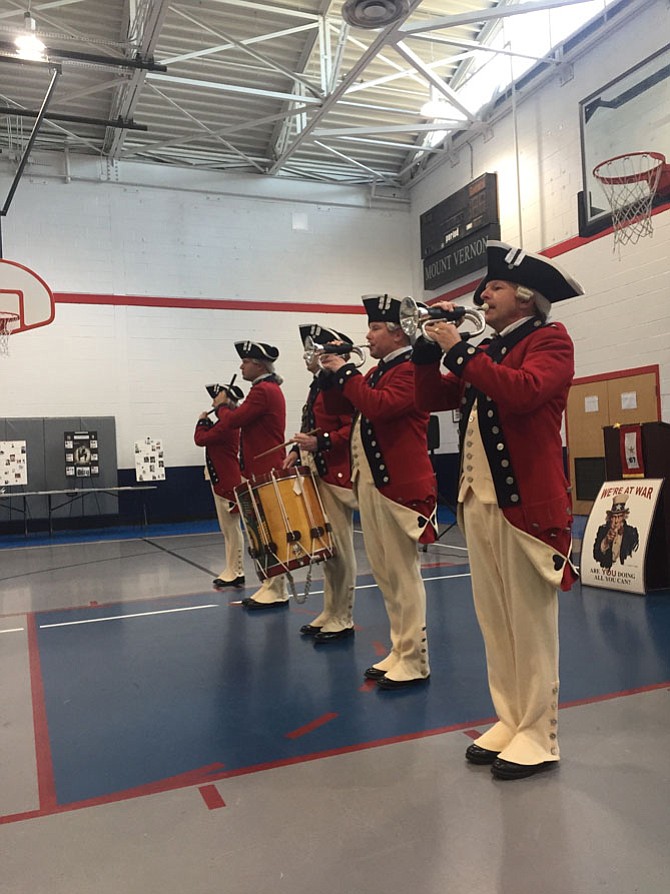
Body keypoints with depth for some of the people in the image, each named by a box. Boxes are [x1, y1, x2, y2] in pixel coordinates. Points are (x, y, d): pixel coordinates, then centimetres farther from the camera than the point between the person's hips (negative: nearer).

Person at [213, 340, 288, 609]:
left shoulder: (262, 391, -16)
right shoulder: (271, 388, 18)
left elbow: (231, 422, -18)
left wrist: (221, 405, -1)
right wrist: (230, 408, 7)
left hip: (265, 473, -11)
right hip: (267, 470, 11)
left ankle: (276, 591, 3)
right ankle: (271, 586, 20)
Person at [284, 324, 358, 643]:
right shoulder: (317, 385, 17)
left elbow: (354, 428, -20)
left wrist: (320, 443, -25)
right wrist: (299, 449, 10)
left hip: (336, 475, -10)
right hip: (317, 473, 10)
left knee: (340, 547, -2)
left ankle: (343, 620, 8)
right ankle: (330, 613, 25)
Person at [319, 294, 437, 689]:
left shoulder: (410, 370, -10)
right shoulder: (378, 371, 19)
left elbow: (378, 405, -26)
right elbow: (339, 407, 20)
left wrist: (345, 371, -15)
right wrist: (328, 373, 5)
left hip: (399, 487, -9)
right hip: (370, 485, 9)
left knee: (404, 574, -3)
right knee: (385, 575, 14)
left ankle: (415, 661, 7)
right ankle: (400, 651, 25)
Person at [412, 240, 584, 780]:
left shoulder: (550, 340, -2)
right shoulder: (486, 352, 20)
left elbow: (523, 392, -22)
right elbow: (431, 399, 17)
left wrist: (459, 351, -16)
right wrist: (431, 346, 4)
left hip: (526, 504, -7)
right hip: (478, 503, 7)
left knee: (530, 624, 1)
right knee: (496, 623, 12)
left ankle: (539, 736, 13)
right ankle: (510, 721, 24)